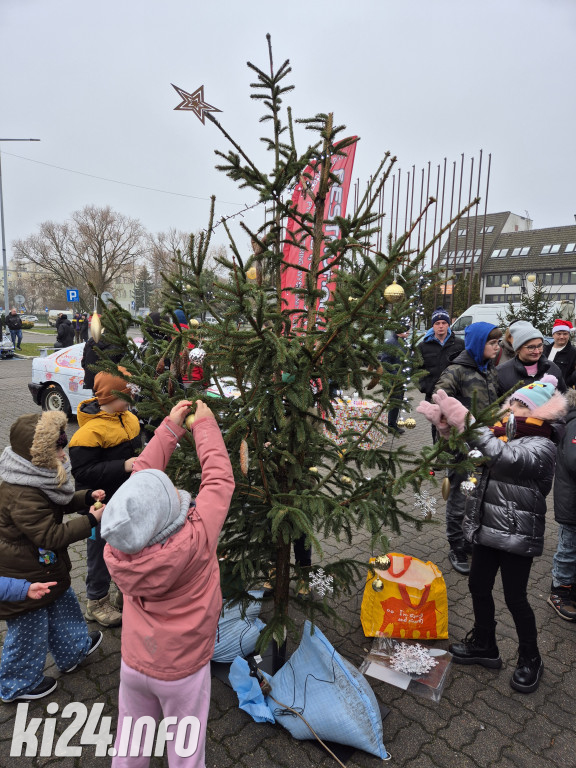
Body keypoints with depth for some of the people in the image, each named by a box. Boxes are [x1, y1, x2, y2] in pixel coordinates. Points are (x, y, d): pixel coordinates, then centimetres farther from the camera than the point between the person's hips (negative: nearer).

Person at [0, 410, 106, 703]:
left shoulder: (39, 476, -5)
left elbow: (59, 504, 12)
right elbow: (52, 536, -31)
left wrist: (86, 497, -4)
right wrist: (90, 520, -26)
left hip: (46, 566, 9)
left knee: (63, 605, 25)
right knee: (30, 629, 12)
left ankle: (73, 650, 49)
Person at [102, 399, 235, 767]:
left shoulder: (116, 549, -23)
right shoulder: (193, 543, -36)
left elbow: (143, 475, -12)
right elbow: (220, 481, -25)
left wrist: (171, 426, -6)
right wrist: (204, 424, -11)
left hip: (134, 664, 4)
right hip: (181, 672, -4)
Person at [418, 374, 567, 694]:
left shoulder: (542, 447, -16)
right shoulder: (507, 433, 6)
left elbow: (504, 457, -36)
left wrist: (466, 422, -43)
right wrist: (446, 423, -17)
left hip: (518, 534, -7)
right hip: (488, 527, 7)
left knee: (515, 598, 7)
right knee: (478, 586, 16)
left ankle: (530, 659, 32)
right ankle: (484, 645, 38)